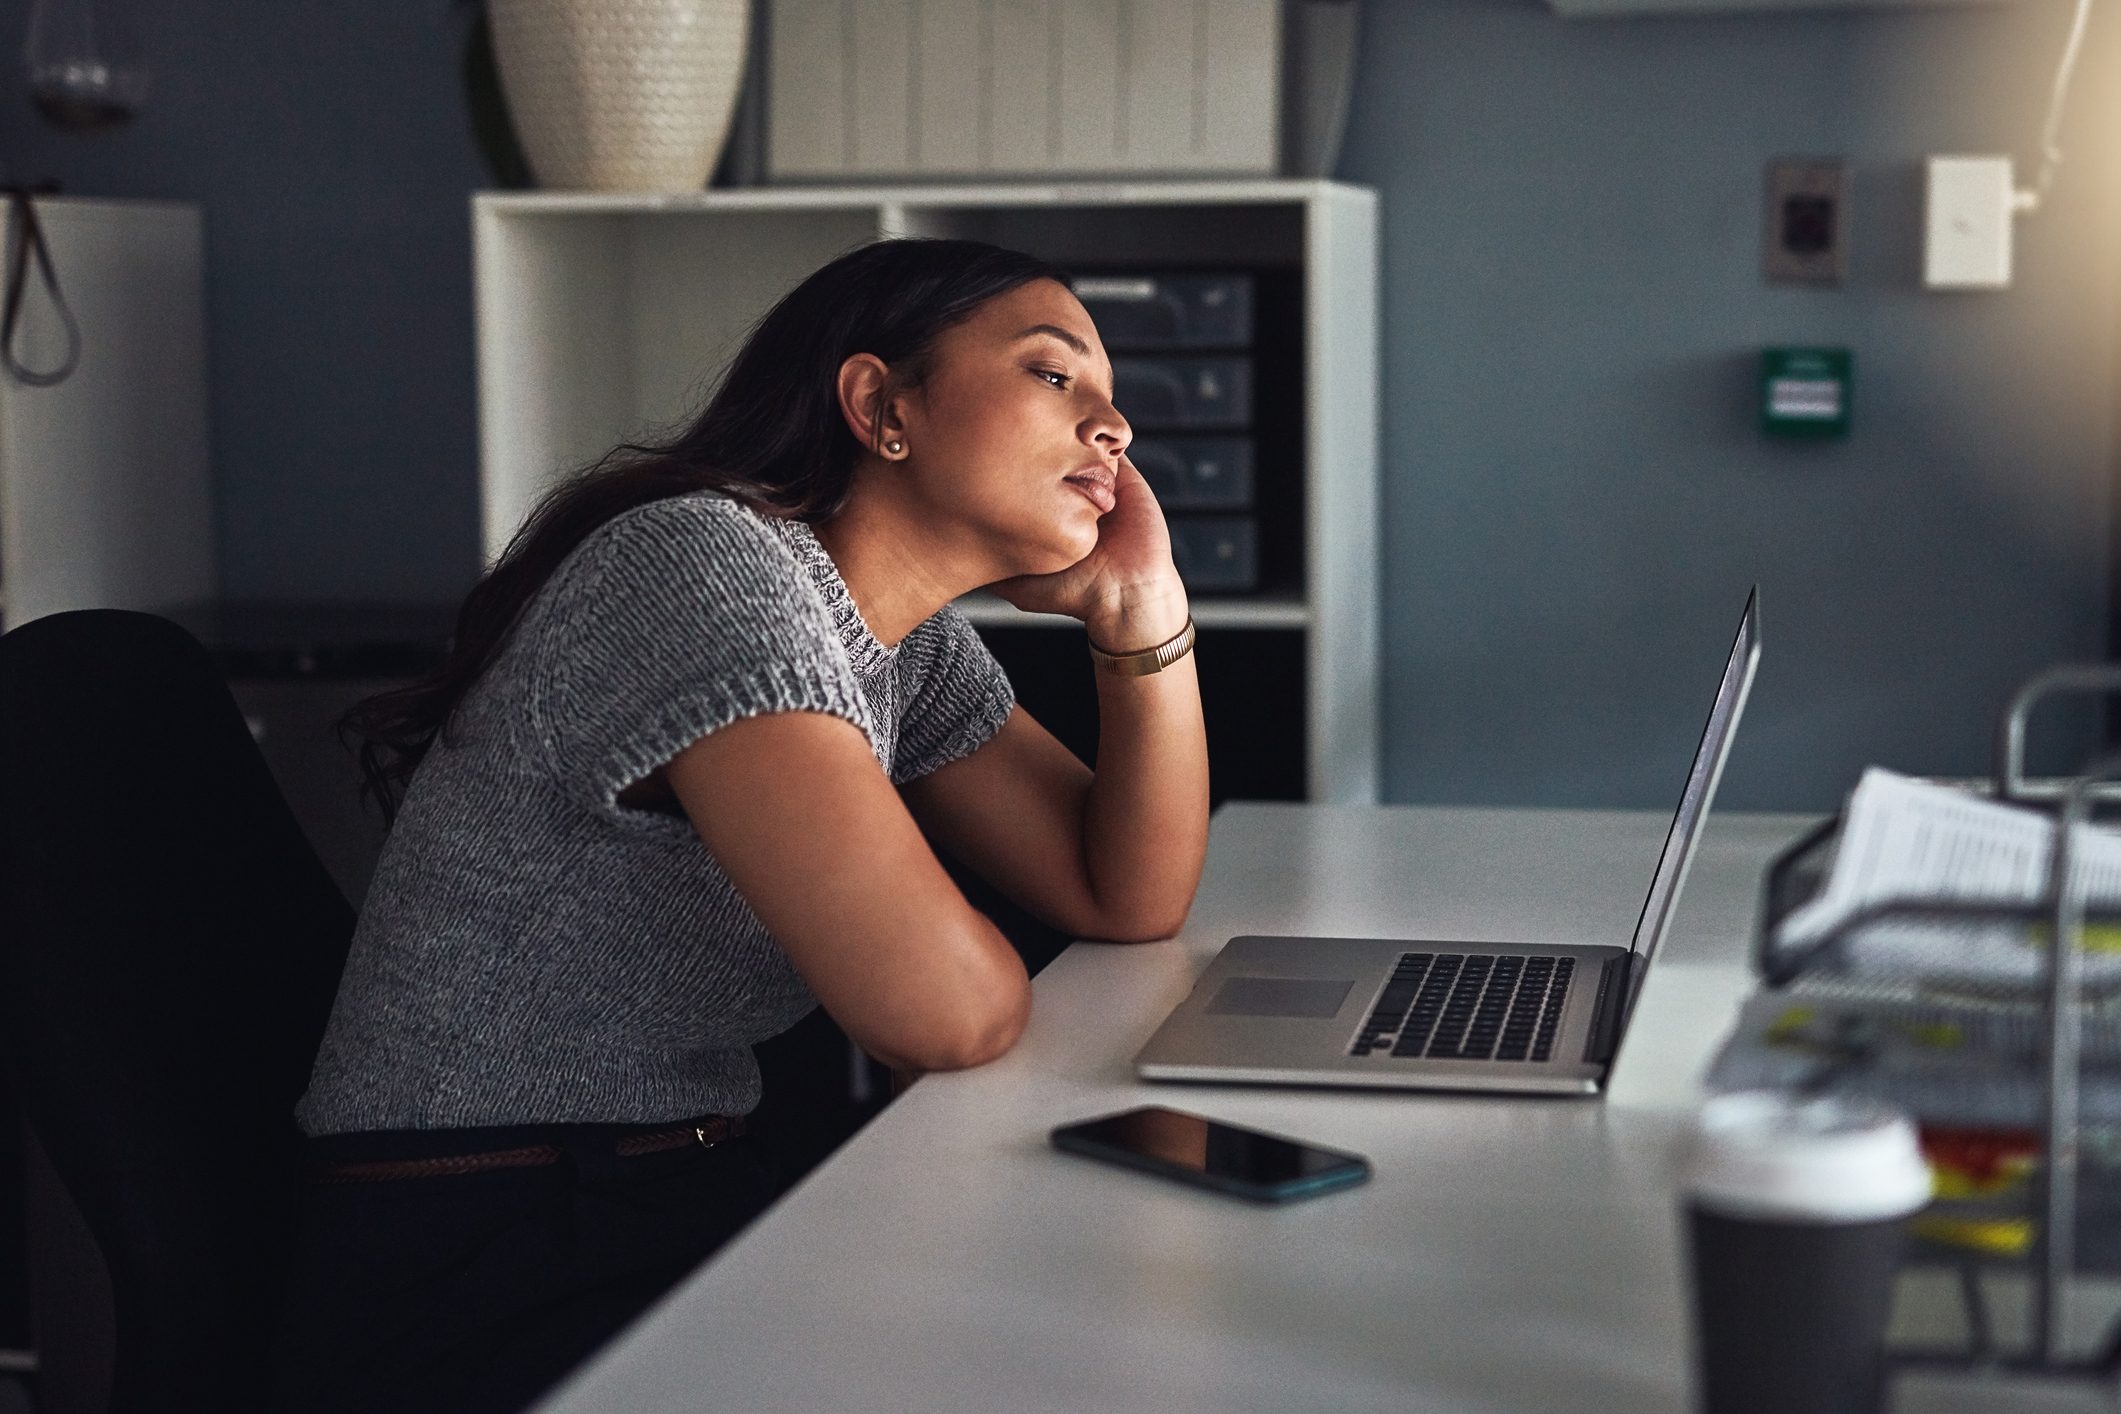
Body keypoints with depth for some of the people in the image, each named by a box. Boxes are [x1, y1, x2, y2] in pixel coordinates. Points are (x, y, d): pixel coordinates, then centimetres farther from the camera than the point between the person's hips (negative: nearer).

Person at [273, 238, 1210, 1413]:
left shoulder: (915, 642, 9)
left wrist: (1143, 611, -1)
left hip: (688, 1216, 8)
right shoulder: (707, 563, -19)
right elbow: (943, 1006, -27)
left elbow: (1132, 904, 10)